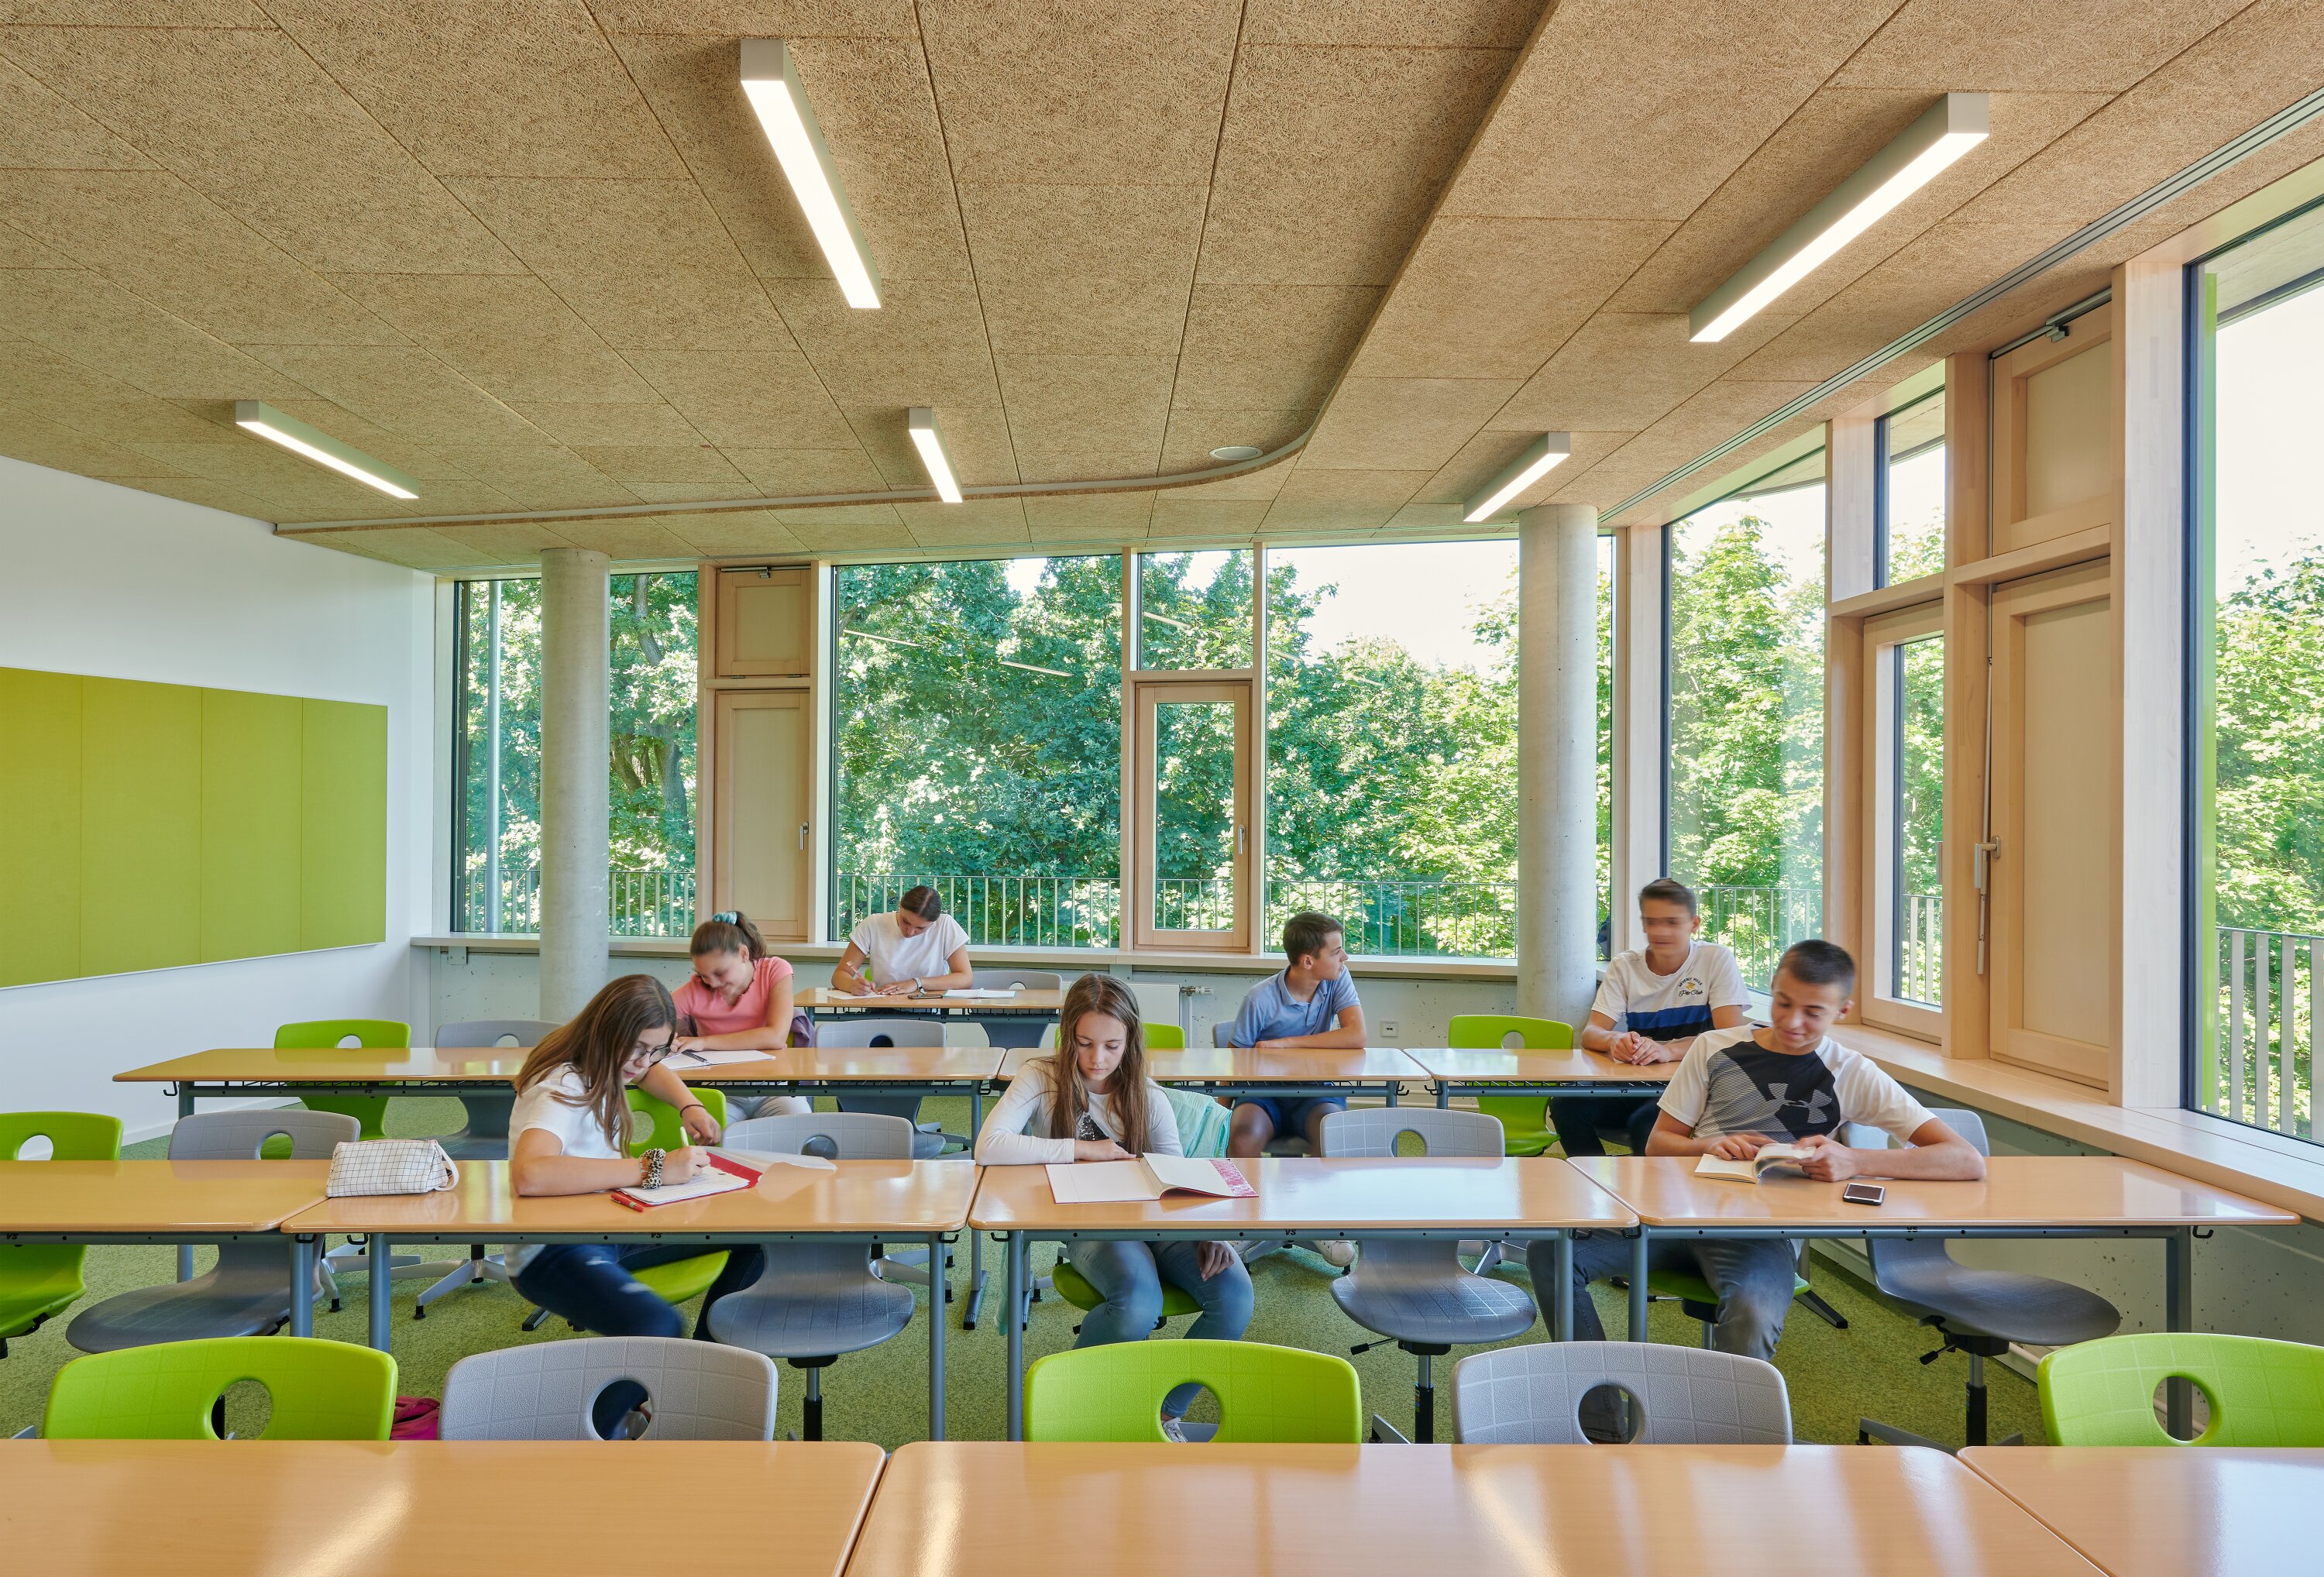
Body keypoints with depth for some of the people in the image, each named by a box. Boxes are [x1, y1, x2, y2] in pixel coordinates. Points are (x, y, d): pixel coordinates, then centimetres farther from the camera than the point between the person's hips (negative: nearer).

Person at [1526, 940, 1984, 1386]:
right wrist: (1708, 1145, -10)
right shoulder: (1714, 1048, 11)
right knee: (1550, 1252, -22)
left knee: (1751, 1318, -38)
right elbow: (1657, 1144, 14)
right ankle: (1601, 1417, -8)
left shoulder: (1851, 1076, 4)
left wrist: (1853, 1161, -21)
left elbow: (1968, 1161, -5)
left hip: (1765, 1232, -3)